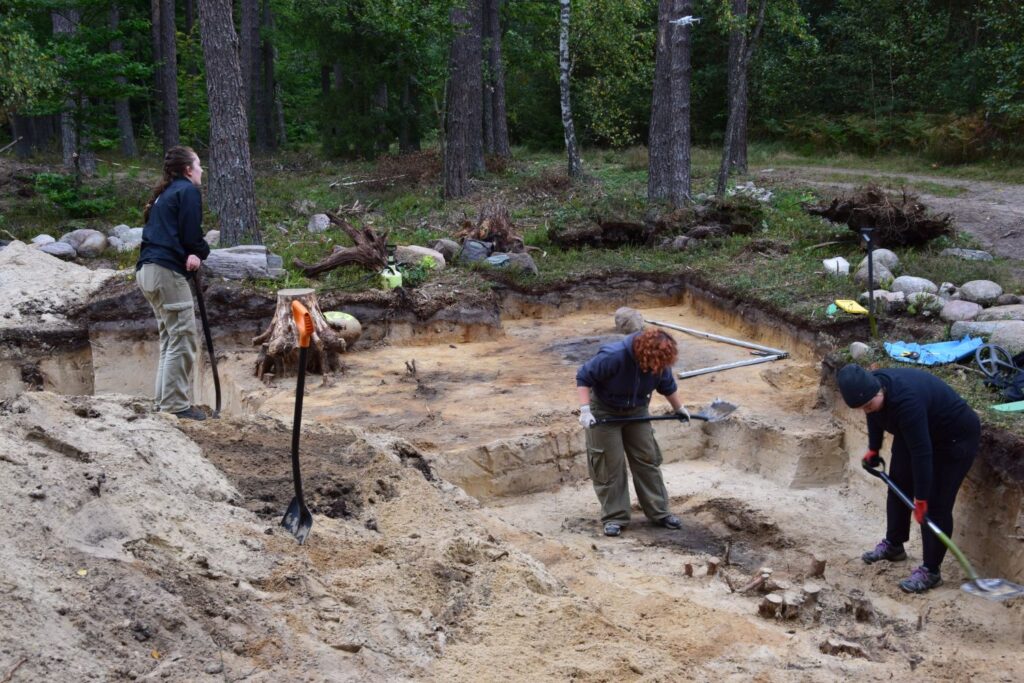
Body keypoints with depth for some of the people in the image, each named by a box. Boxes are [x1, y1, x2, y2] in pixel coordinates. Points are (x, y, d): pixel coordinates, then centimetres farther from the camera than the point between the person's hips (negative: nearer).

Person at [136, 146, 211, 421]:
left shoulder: (164, 193, 23)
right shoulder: (187, 191, -3)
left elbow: (162, 231, 14)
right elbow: (191, 235, -11)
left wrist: (193, 253, -2)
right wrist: (200, 254, 9)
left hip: (147, 269, 9)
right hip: (166, 271, -9)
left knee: (170, 338, 16)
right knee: (183, 339, -6)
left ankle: (165, 400, 18)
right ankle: (175, 406, -7)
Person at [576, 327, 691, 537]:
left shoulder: (660, 363, -18)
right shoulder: (613, 356, -35)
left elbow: (667, 385, 5)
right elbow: (583, 377, -26)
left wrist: (679, 408, 15)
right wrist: (585, 409, -33)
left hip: (636, 412, 5)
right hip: (605, 413, -5)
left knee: (648, 460, 6)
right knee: (609, 465, -3)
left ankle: (659, 512, 16)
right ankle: (614, 517, 7)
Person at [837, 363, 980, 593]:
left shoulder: (906, 401, -41)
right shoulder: (872, 390, -16)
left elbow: (921, 452, -37)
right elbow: (875, 415, 9)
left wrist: (920, 498, -32)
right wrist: (873, 449, 13)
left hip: (955, 438, -9)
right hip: (912, 433, 9)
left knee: (936, 503, -10)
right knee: (898, 485, 15)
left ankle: (930, 571, -3)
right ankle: (893, 544, 33)